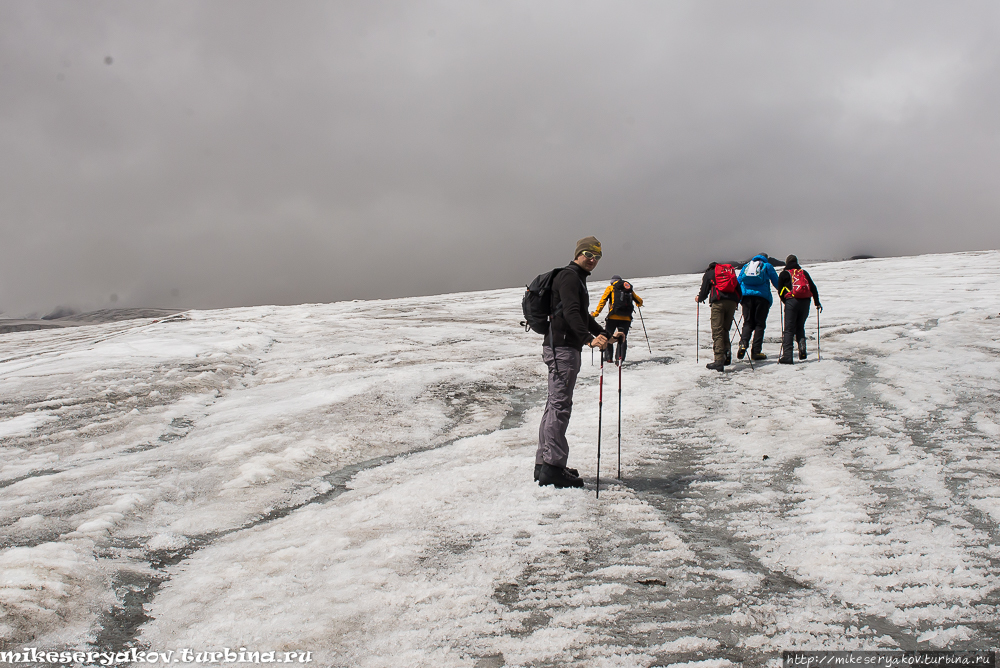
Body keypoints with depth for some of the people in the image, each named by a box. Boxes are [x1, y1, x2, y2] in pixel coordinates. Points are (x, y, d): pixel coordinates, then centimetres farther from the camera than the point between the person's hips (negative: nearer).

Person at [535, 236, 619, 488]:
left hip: (566, 347, 11)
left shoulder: (577, 278, 24)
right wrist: (589, 339, -36)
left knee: (555, 405, 12)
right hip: (561, 346, -11)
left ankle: (544, 464, 17)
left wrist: (604, 334, 30)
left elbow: (583, 316, 33)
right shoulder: (568, 276, -10)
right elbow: (571, 312, -25)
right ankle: (552, 467, -12)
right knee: (560, 405, -12)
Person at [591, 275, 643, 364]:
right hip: (626, 318, 3)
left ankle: (608, 357, 6)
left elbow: (603, 300, 0)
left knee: (607, 337, 12)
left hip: (613, 317, -2)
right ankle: (620, 357, -8)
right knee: (622, 339, 9)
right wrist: (638, 304, 47)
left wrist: (596, 313, 0)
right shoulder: (630, 289, 20)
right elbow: (639, 301, 24)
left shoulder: (610, 288, 11)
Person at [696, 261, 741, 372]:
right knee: (725, 329, 18)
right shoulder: (731, 271, 29)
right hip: (732, 302, 4)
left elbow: (704, 291, 13)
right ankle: (727, 354, 8)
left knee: (717, 331, -8)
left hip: (718, 302, -4)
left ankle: (719, 361, -18)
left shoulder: (708, 274, 18)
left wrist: (699, 299, 33)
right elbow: (738, 289, 21)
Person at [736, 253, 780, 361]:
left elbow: (738, 281, 18)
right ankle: (756, 352, -4)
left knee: (748, 323, 6)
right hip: (762, 296, -2)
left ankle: (743, 343, -21)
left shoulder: (746, 266, 22)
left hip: (746, 296, 2)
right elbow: (777, 282, 14)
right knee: (759, 324, 2)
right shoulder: (767, 266, 13)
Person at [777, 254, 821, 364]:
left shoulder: (784, 274, 9)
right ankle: (802, 348, 1)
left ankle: (787, 356, -13)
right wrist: (817, 303, 19)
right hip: (805, 302, 4)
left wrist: (785, 302, 23)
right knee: (800, 327, 20)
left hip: (791, 301, -3)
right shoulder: (804, 273, 18)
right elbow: (813, 288, 14)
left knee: (789, 329, -4)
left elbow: (780, 292, 8)